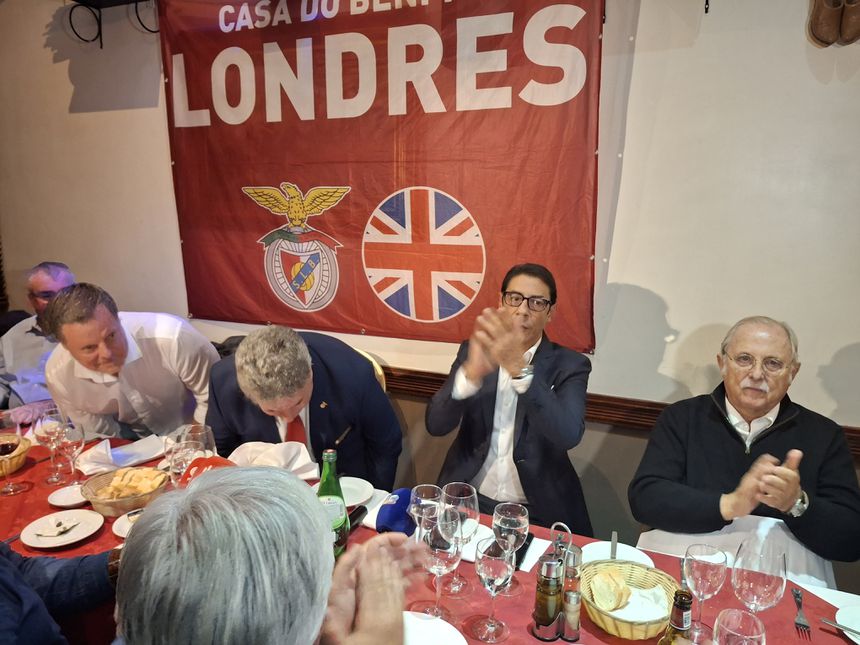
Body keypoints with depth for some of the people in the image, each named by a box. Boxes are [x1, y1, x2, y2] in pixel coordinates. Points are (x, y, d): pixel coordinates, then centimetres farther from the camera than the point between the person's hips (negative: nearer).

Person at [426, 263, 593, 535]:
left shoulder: (570, 365, -4)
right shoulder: (473, 351, 1)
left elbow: (568, 436, -21)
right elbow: (436, 425, -9)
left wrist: (518, 367, -31)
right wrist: (472, 372, -26)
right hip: (469, 501, 1)